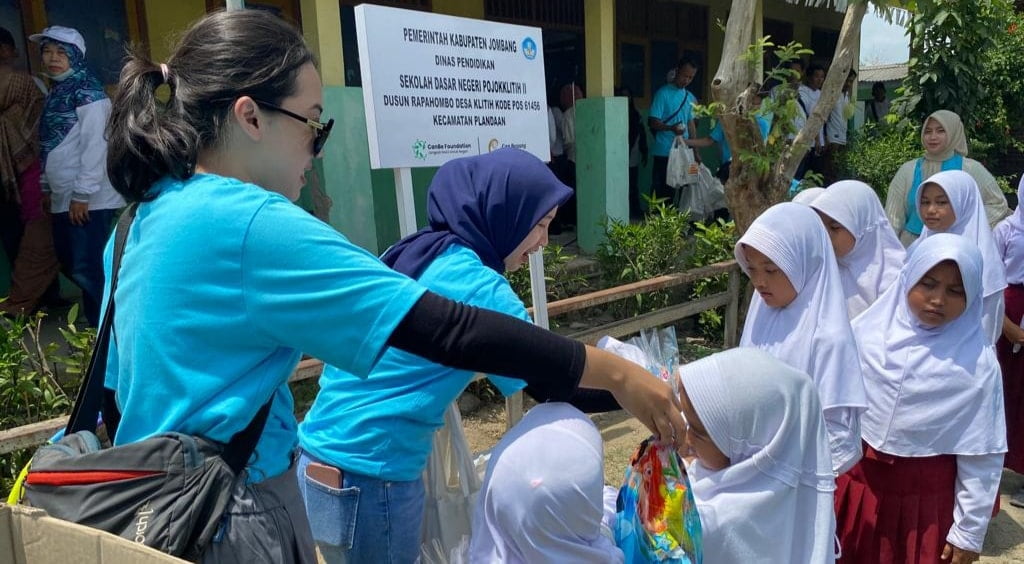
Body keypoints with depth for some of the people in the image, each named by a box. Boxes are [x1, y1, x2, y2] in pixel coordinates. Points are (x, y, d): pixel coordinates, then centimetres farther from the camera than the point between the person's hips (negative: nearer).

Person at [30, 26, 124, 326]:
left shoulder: (88, 93, -9)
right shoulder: (55, 93, 16)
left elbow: (95, 145, -16)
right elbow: (52, 146, 18)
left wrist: (82, 194, -18)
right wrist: (47, 186, 16)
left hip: (89, 198, -9)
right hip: (63, 197, 9)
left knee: (87, 267, -8)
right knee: (69, 262, 14)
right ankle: (94, 318, 28)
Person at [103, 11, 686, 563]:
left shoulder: (148, 217, 3)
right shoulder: (249, 224, -26)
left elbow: (120, 385, 13)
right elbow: (446, 329, -30)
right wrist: (615, 372, -23)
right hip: (232, 513, -8)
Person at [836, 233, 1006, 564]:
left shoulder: (978, 364, -13)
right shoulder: (866, 331, -9)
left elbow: (981, 459, -7)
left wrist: (968, 533, -2)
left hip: (925, 499, -2)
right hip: (856, 481, 2)